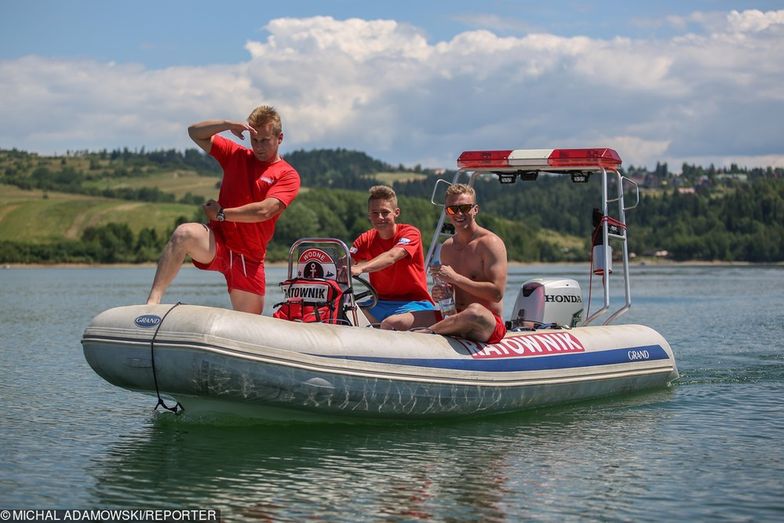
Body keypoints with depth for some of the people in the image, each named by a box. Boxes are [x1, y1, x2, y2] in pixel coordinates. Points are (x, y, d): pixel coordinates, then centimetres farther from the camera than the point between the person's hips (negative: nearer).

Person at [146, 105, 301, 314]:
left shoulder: (288, 176, 0)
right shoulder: (236, 155, 11)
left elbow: (264, 211, -15)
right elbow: (195, 132, 9)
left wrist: (221, 214, -8)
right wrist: (228, 125, -7)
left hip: (249, 257, 0)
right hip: (218, 242, 0)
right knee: (184, 234, -34)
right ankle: (153, 301, -41)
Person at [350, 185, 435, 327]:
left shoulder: (410, 233, -10)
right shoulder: (365, 240, 6)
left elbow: (392, 257, -30)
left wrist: (360, 268, -48)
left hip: (413, 304, -5)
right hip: (380, 303, 5)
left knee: (388, 325, -35)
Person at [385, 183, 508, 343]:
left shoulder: (490, 243, -8)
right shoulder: (447, 247, 14)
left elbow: (497, 293, -18)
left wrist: (455, 277, -17)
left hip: (489, 324, -6)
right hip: (453, 316, 6)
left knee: (475, 312, -43)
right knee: (391, 323, -8)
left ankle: (423, 332, -25)